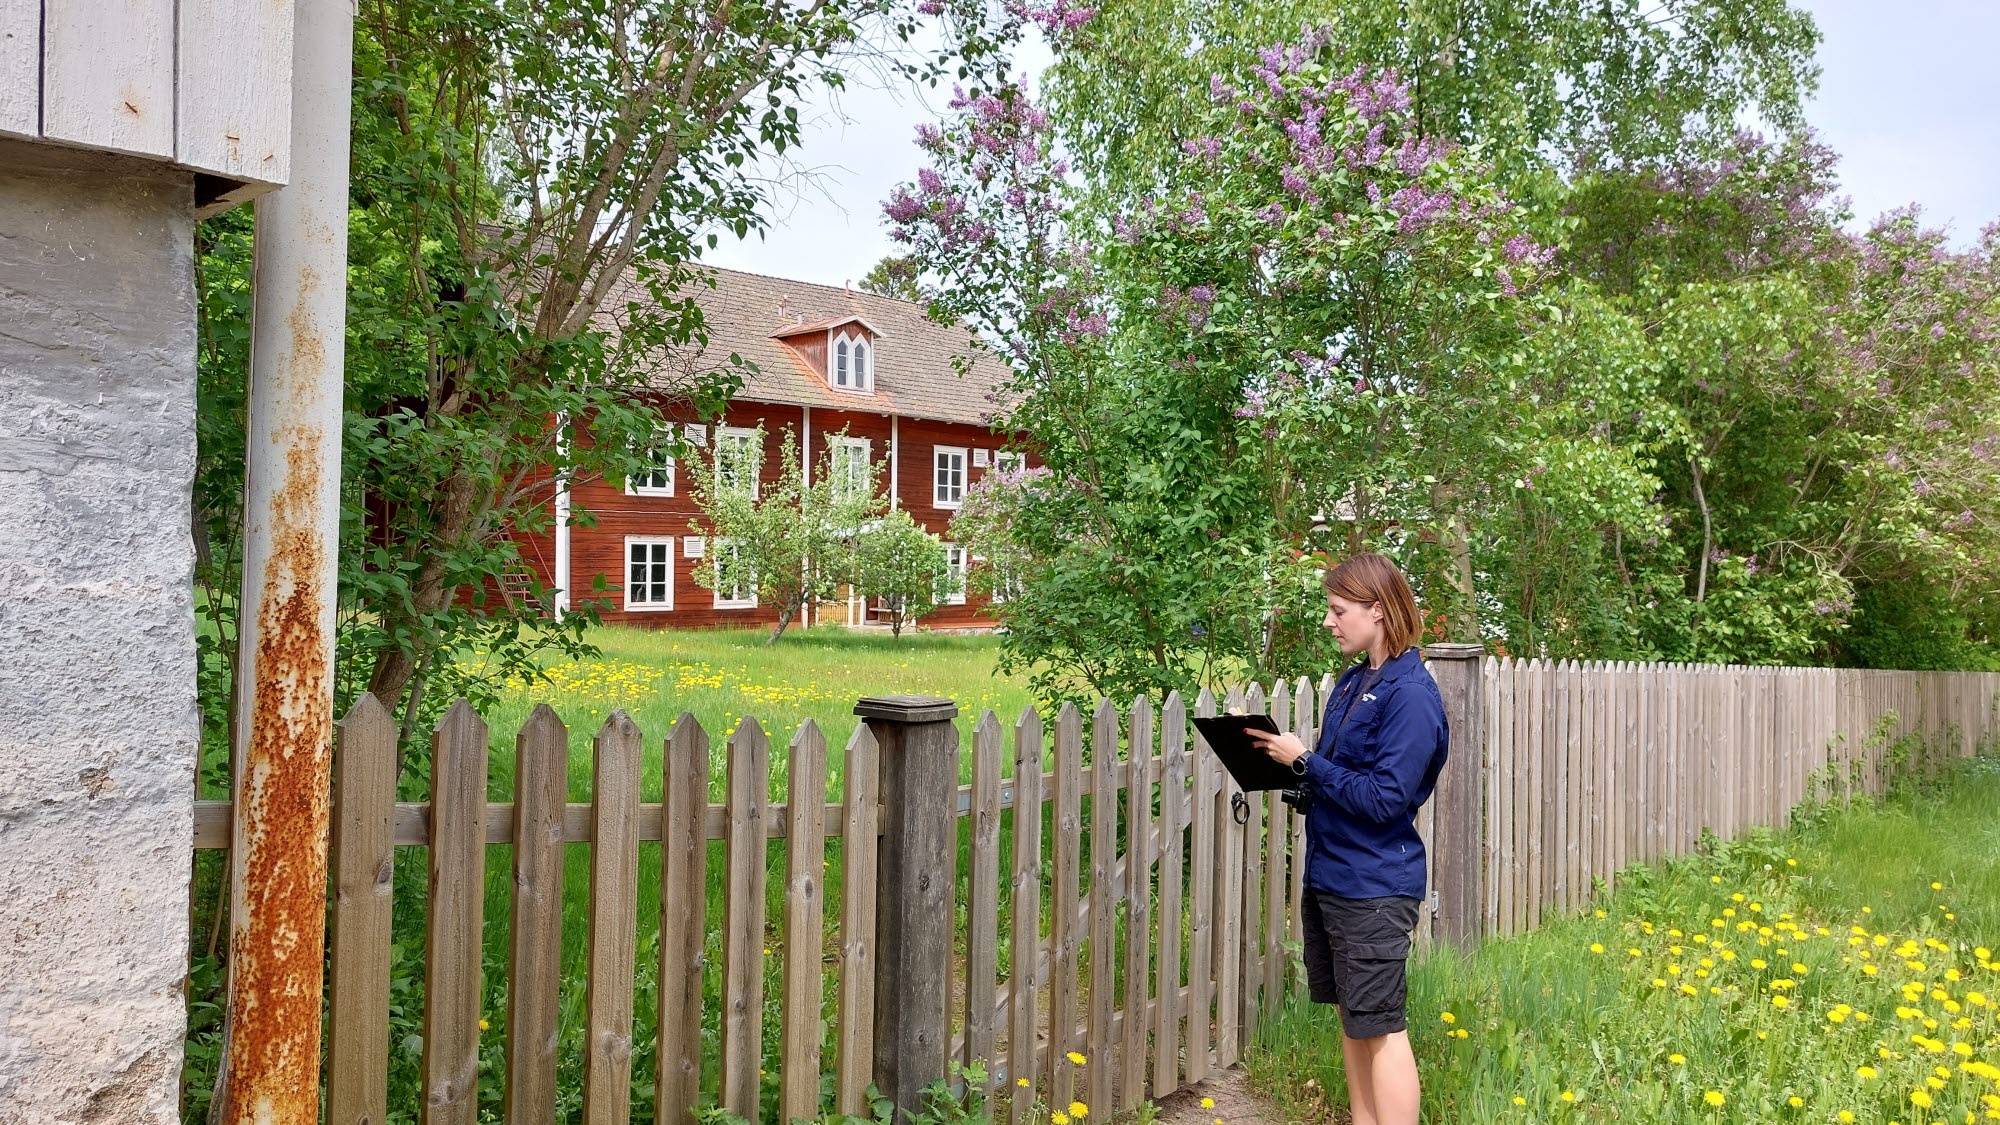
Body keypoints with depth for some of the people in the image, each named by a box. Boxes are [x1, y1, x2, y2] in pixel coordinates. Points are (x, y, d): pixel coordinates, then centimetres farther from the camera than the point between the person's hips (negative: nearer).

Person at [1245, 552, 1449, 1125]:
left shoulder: (1411, 693, -17)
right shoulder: (1351, 681, 10)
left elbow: (1384, 799, -22)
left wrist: (1305, 760, -18)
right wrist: (1294, 769, -1)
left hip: (1374, 886, -9)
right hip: (1328, 876, 9)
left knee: (1379, 1026, -1)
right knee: (1351, 1016, 17)